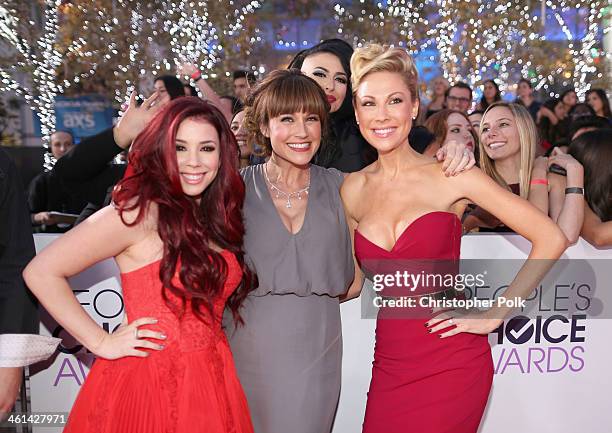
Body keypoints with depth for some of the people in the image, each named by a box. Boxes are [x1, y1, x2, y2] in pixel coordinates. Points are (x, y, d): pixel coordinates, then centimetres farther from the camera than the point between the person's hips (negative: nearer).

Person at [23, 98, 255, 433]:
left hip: (213, 379, 6)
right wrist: (101, 343, -15)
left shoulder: (217, 216, 5)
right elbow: (41, 272, -16)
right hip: (150, 380, -6)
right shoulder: (139, 212, -15)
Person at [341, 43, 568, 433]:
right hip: (390, 366, 4)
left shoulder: (449, 175, -8)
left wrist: (494, 316, -8)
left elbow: (551, 239, -7)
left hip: (450, 366, -3)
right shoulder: (353, 189, 3)